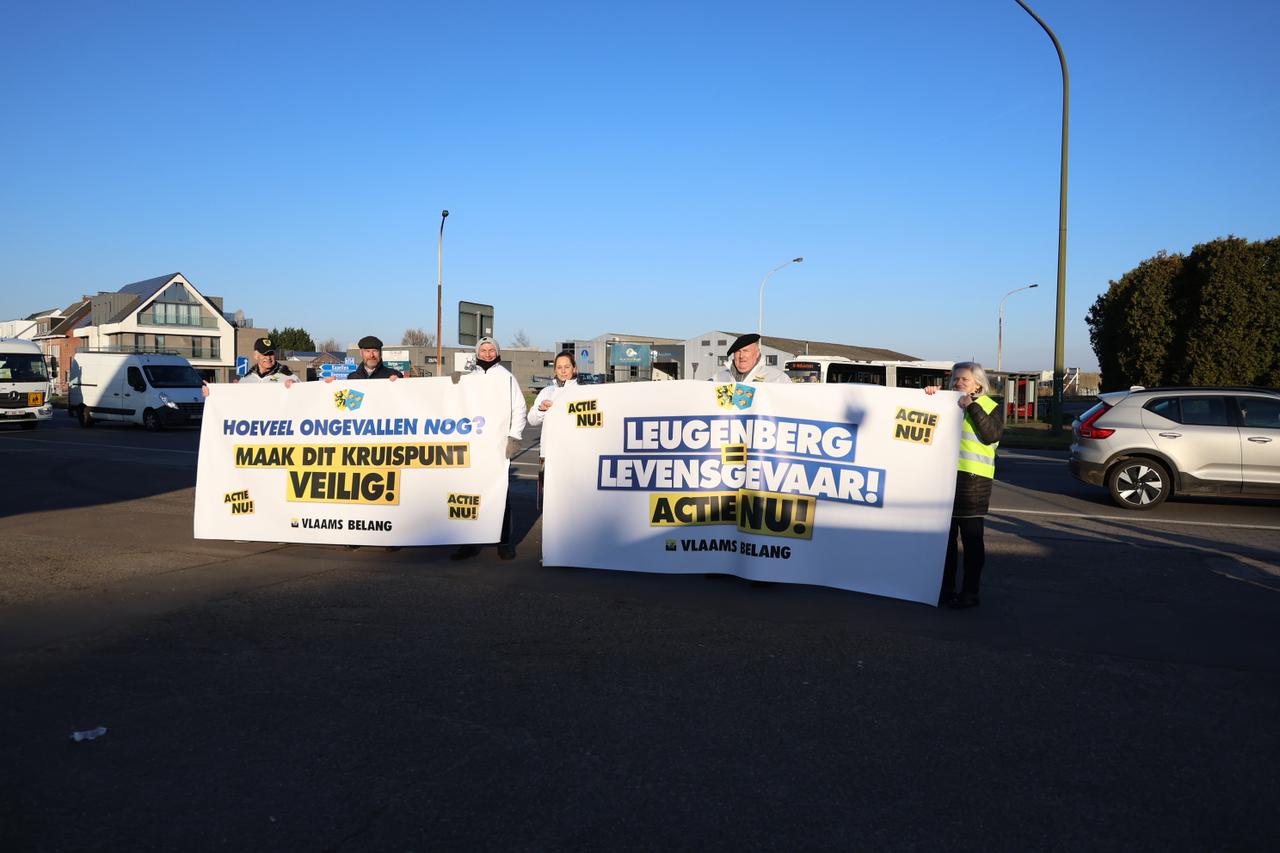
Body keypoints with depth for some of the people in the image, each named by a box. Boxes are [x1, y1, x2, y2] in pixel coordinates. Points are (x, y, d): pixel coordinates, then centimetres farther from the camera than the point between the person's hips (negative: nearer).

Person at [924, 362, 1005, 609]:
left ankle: (970, 592, 7)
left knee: (971, 537, 0)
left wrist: (972, 407, -16)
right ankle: (945, 589, 19)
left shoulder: (990, 406, 3)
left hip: (973, 478, -5)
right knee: (945, 535, 10)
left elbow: (991, 435, -13)